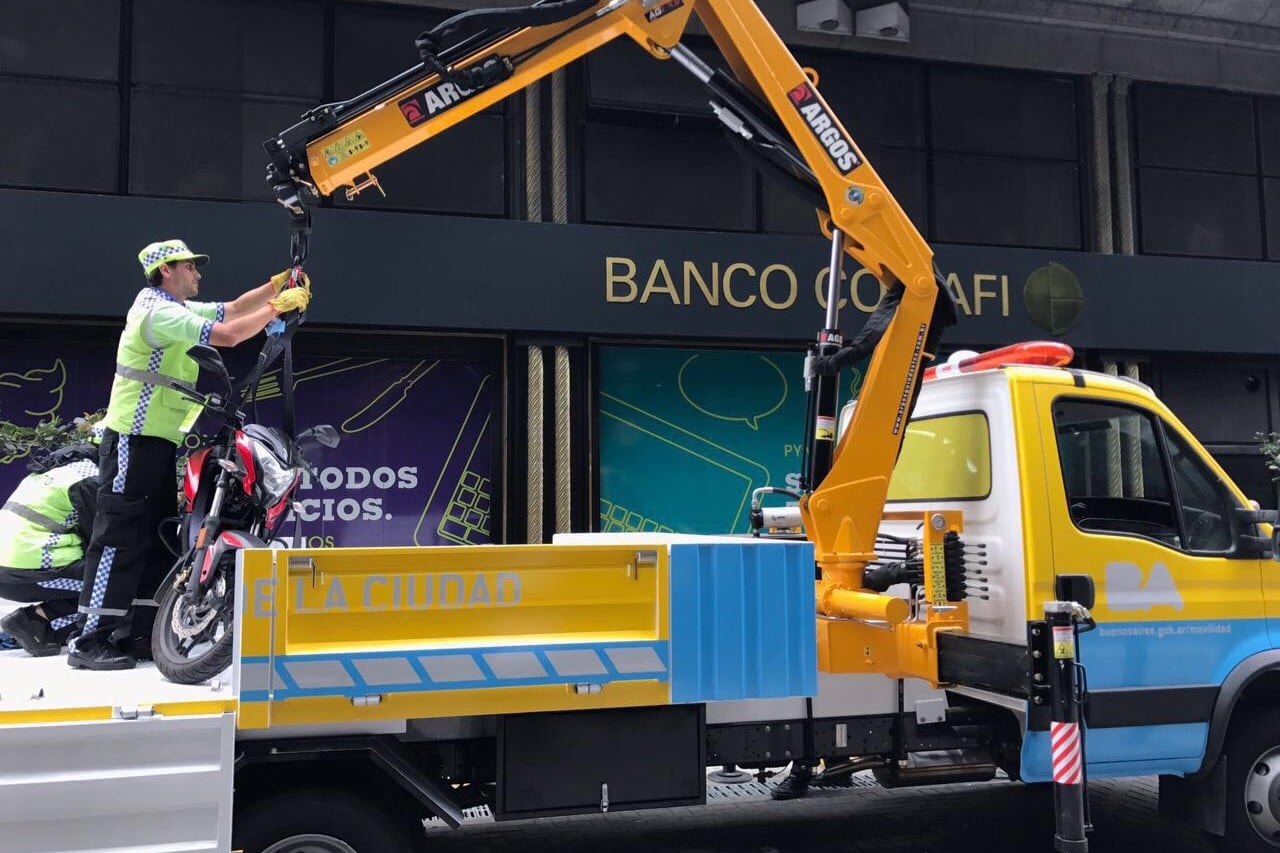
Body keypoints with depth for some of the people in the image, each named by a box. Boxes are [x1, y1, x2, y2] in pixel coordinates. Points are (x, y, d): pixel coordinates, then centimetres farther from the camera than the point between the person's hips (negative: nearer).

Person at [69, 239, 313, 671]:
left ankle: (139, 632, 15)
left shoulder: (177, 308, 15)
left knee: (158, 538, 10)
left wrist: (278, 283, 6)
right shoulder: (159, 311, -16)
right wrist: (279, 306, -16)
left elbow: (231, 310, 18)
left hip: (161, 441, 10)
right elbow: (228, 335, -24)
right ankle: (91, 640, -6)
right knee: (120, 538, -10)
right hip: (135, 440, -10)